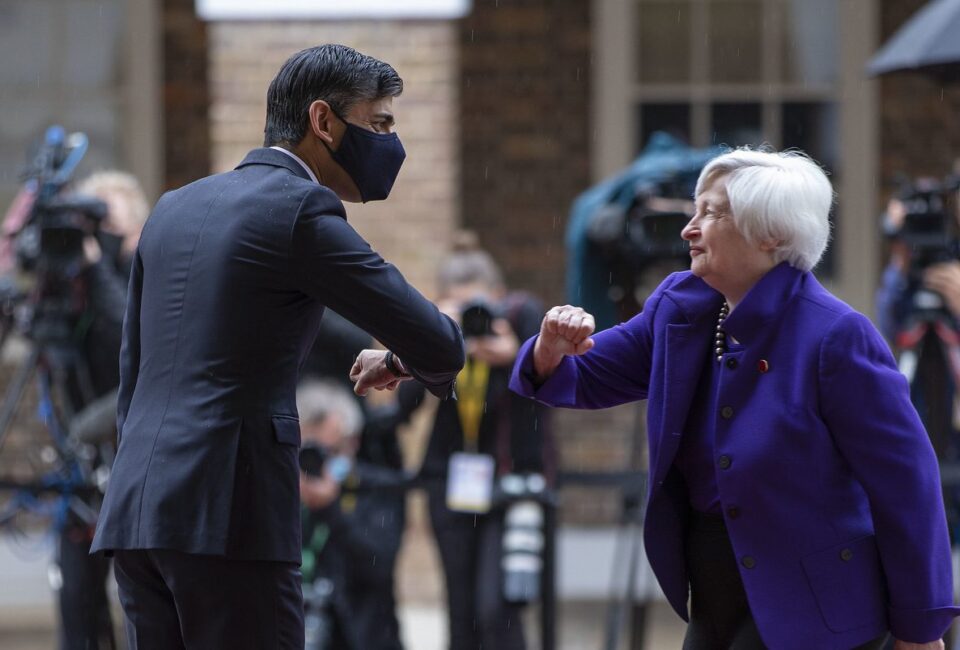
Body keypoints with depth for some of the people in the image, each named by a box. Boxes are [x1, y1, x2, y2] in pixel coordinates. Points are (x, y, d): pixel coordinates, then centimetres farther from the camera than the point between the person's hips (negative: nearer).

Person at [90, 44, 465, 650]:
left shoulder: (176, 208, 18)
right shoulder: (302, 210, -5)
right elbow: (438, 346, -7)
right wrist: (403, 360, 16)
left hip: (134, 510, 8)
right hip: (228, 517, -8)